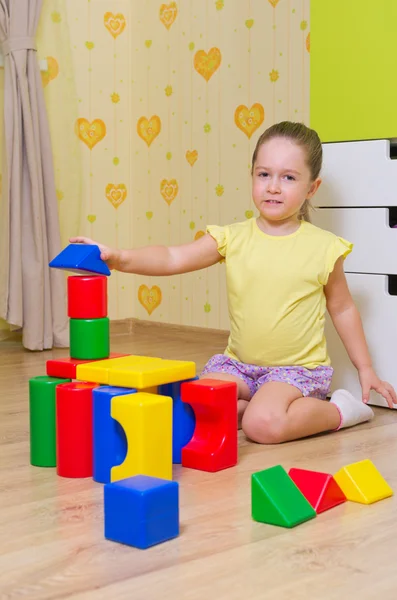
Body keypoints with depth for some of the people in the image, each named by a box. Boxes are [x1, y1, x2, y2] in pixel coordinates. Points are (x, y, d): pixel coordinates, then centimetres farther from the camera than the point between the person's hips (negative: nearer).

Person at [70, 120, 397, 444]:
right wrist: (118, 258, -31)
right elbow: (173, 258, -14)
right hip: (239, 363, 3)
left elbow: (343, 308, 6)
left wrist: (365, 368, 9)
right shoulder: (233, 238, -4)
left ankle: (339, 410, -3)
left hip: (297, 367, -3)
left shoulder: (323, 247, -7)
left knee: (263, 425, -28)